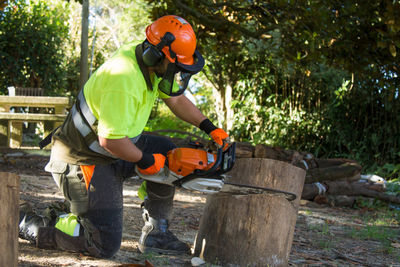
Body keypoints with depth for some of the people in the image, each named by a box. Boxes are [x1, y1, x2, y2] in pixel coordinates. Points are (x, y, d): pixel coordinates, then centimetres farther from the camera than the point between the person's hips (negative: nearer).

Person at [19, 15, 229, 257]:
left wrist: (210, 128, 7)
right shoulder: (124, 79, -32)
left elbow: (177, 99, 15)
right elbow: (110, 139, -32)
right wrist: (145, 161, -16)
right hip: (82, 161, -10)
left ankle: (156, 234, 16)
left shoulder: (152, 63, -2)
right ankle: (30, 226, 4)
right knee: (105, 246, -10)